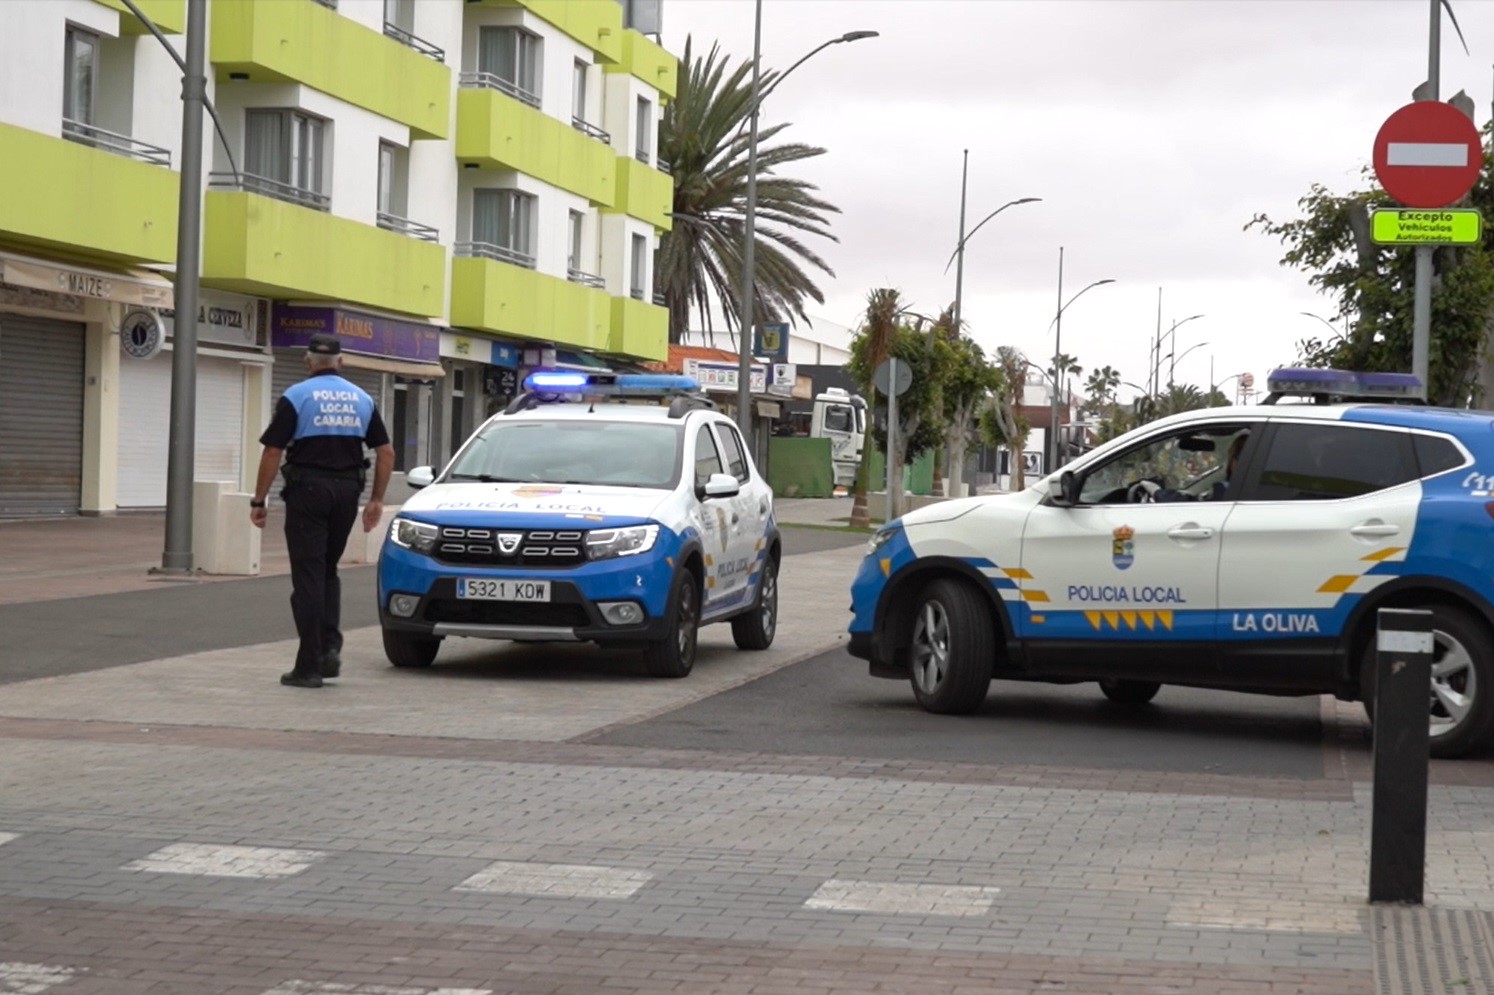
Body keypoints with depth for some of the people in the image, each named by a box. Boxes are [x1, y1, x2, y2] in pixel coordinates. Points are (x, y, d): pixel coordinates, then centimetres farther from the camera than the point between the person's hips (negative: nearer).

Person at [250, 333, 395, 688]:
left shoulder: (296, 397, -3)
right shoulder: (362, 399, 10)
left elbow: (272, 452, -7)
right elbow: (386, 452, 8)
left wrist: (258, 501, -1)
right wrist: (377, 500, 14)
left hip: (308, 489, -4)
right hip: (347, 490, 4)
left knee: (308, 576, -1)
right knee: (328, 571, 19)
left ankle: (309, 665, -2)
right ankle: (331, 647, 4)